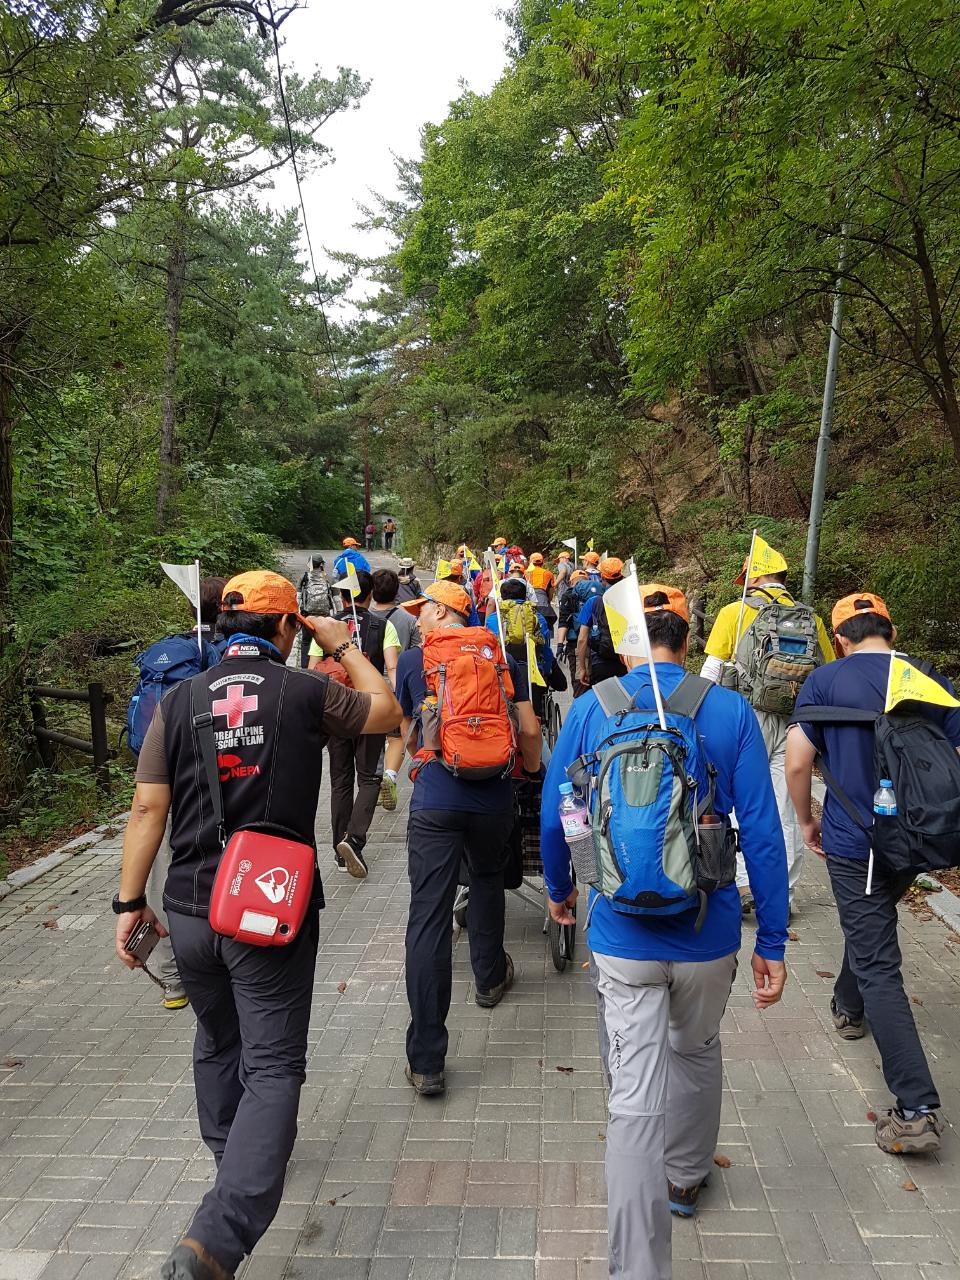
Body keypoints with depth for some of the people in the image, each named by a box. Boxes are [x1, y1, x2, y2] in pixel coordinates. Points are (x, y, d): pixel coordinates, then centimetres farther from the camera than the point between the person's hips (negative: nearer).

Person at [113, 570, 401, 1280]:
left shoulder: (178, 702, -1)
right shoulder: (306, 693, -9)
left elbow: (148, 808, -1)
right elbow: (388, 712, 7)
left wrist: (130, 902, 6)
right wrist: (344, 645, 16)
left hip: (190, 911, 5)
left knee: (218, 1043, 27)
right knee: (273, 1066, 4)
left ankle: (233, 1159, 49)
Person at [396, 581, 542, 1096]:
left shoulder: (411, 661, 5)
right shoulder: (500, 657, 7)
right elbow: (529, 729, 3)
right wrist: (532, 770, 23)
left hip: (434, 802, -3)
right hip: (493, 799, 3)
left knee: (428, 918, -3)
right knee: (487, 879, 31)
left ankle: (426, 1061, -3)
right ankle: (490, 978, 48)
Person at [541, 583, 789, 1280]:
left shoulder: (590, 709, -6)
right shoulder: (732, 712, -7)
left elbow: (553, 815, 1)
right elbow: (762, 831, -8)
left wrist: (559, 889, 19)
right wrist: (772, 943, 0)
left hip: (622, 934, -2)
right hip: (709, 934, 2)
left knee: (636, 1099, 5)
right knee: (698, 1051, 28)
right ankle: (687, 1176, 52)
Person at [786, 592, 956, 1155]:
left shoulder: (824, 681, -8)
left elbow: (797, 763, -14)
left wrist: (807, 820, 3)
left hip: (853, 841, -4)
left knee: (879, 966, -1)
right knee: (874, 922, 30)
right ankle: (849, 1008, 50)